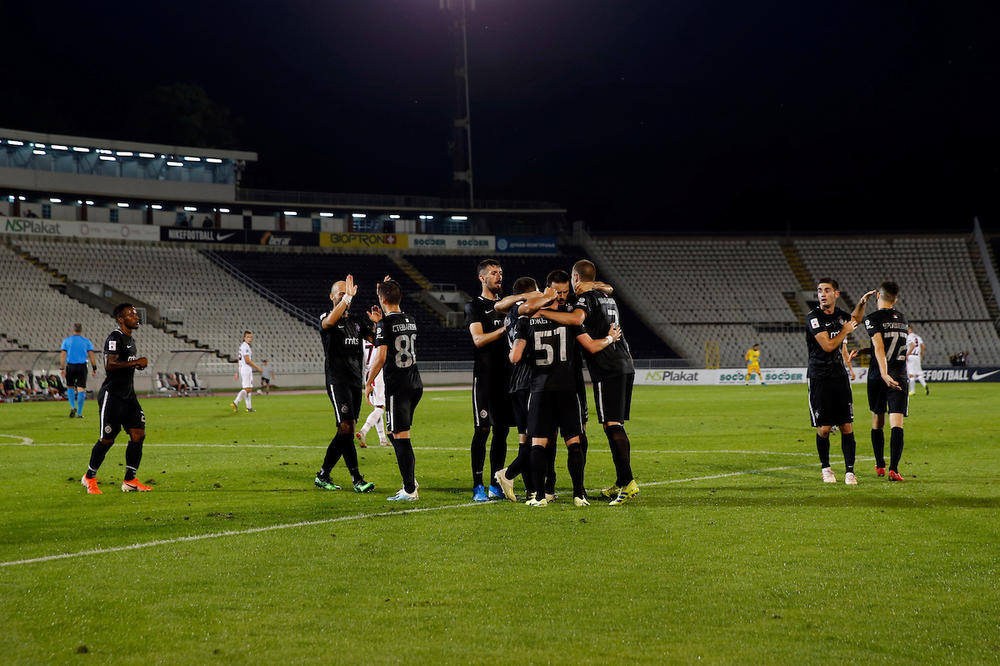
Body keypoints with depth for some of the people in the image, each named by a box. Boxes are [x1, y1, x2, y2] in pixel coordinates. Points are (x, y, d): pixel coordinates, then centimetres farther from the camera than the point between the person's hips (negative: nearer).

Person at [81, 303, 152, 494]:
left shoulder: (130, 339, 16)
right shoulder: (115, 338, -14)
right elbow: (110, 365, -26)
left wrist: (138, 364, 11)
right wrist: (136, 362, -24)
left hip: (128, 396, 9)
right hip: (112, 396, -9)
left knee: (138, 434, 0)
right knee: (107, 439, -3)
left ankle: (130, 480, 7)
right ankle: (89, 478, 14)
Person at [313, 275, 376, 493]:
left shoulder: (356, 321, 18)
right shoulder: (326, 318, -2)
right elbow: (330, 321, -28)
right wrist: (348, 297, -30)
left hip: (355, 381, 7)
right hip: (337, 381, -7)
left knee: (344, 433, 6)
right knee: (346, 427, -16)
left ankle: (323, 476, 15)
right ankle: (357, 479, -19)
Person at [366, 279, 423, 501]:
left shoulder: (386, 323, -11)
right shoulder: (410, 320, 11)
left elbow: (381, 357, -17)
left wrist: (369, 382, -8)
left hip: (397, 386, -8)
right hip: (415, 384, 8)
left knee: (400, 436, -5)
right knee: (395, 433, 18)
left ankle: (410, 490, -7)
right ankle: (410, 481, 15)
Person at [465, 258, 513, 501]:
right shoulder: (474, 306, -1)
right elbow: (479, 339, -13)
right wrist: (504, 329, -22)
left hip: (506, 375, 6)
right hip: (485, 376, -6)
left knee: (502, 430, 6)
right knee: (482, 429, -7)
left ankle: (496, 485, 12)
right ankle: (478, 486, -4)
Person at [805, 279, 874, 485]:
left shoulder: (839, 314, 9)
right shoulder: (813, 317, -11)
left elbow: (854, 320, 35)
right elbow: (828, 345, -18)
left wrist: (862, 302, 21)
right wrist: (845, 330, -5)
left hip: (840, 376, 5)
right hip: (819, 378, -5)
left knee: (847, 427, -1)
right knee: (824, 428, -1)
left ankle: (849, 471, 2)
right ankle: (825, 468, 19)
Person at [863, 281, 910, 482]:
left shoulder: (873, 318, -5)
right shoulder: (902, 319, 13)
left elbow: (879, 348, -18)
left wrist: (885, 374, -27)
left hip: (878, 377, -2)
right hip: (899, 376, 2)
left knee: (877, 422, 15)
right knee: (897, 424, -7)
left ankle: (880, 466, 28)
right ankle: (893, 468, -21)